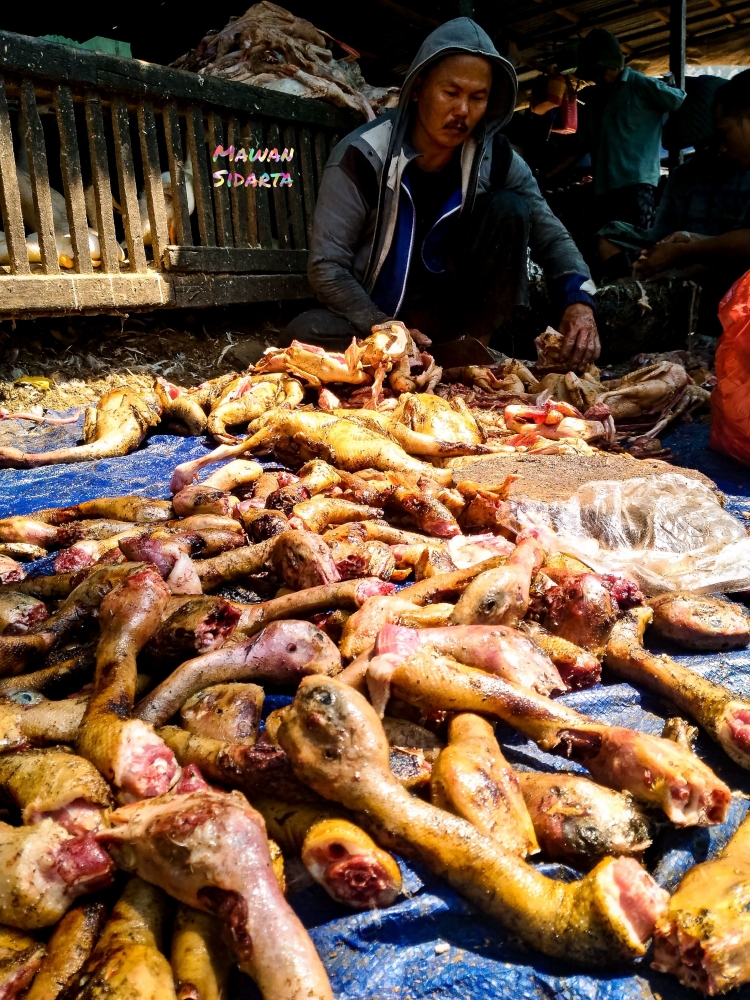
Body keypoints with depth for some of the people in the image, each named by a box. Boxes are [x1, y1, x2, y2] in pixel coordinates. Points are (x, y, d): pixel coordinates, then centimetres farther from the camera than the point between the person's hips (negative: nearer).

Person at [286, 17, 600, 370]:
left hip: (457, 312, 3)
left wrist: (577, 299, -25)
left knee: (509, 209, -17)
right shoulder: (362, 156, -17)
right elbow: (326, 267, -17)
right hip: (375, 316, -2)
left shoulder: (496, 157, -7)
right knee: (305, 335, -33)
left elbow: (551, 236, -4)